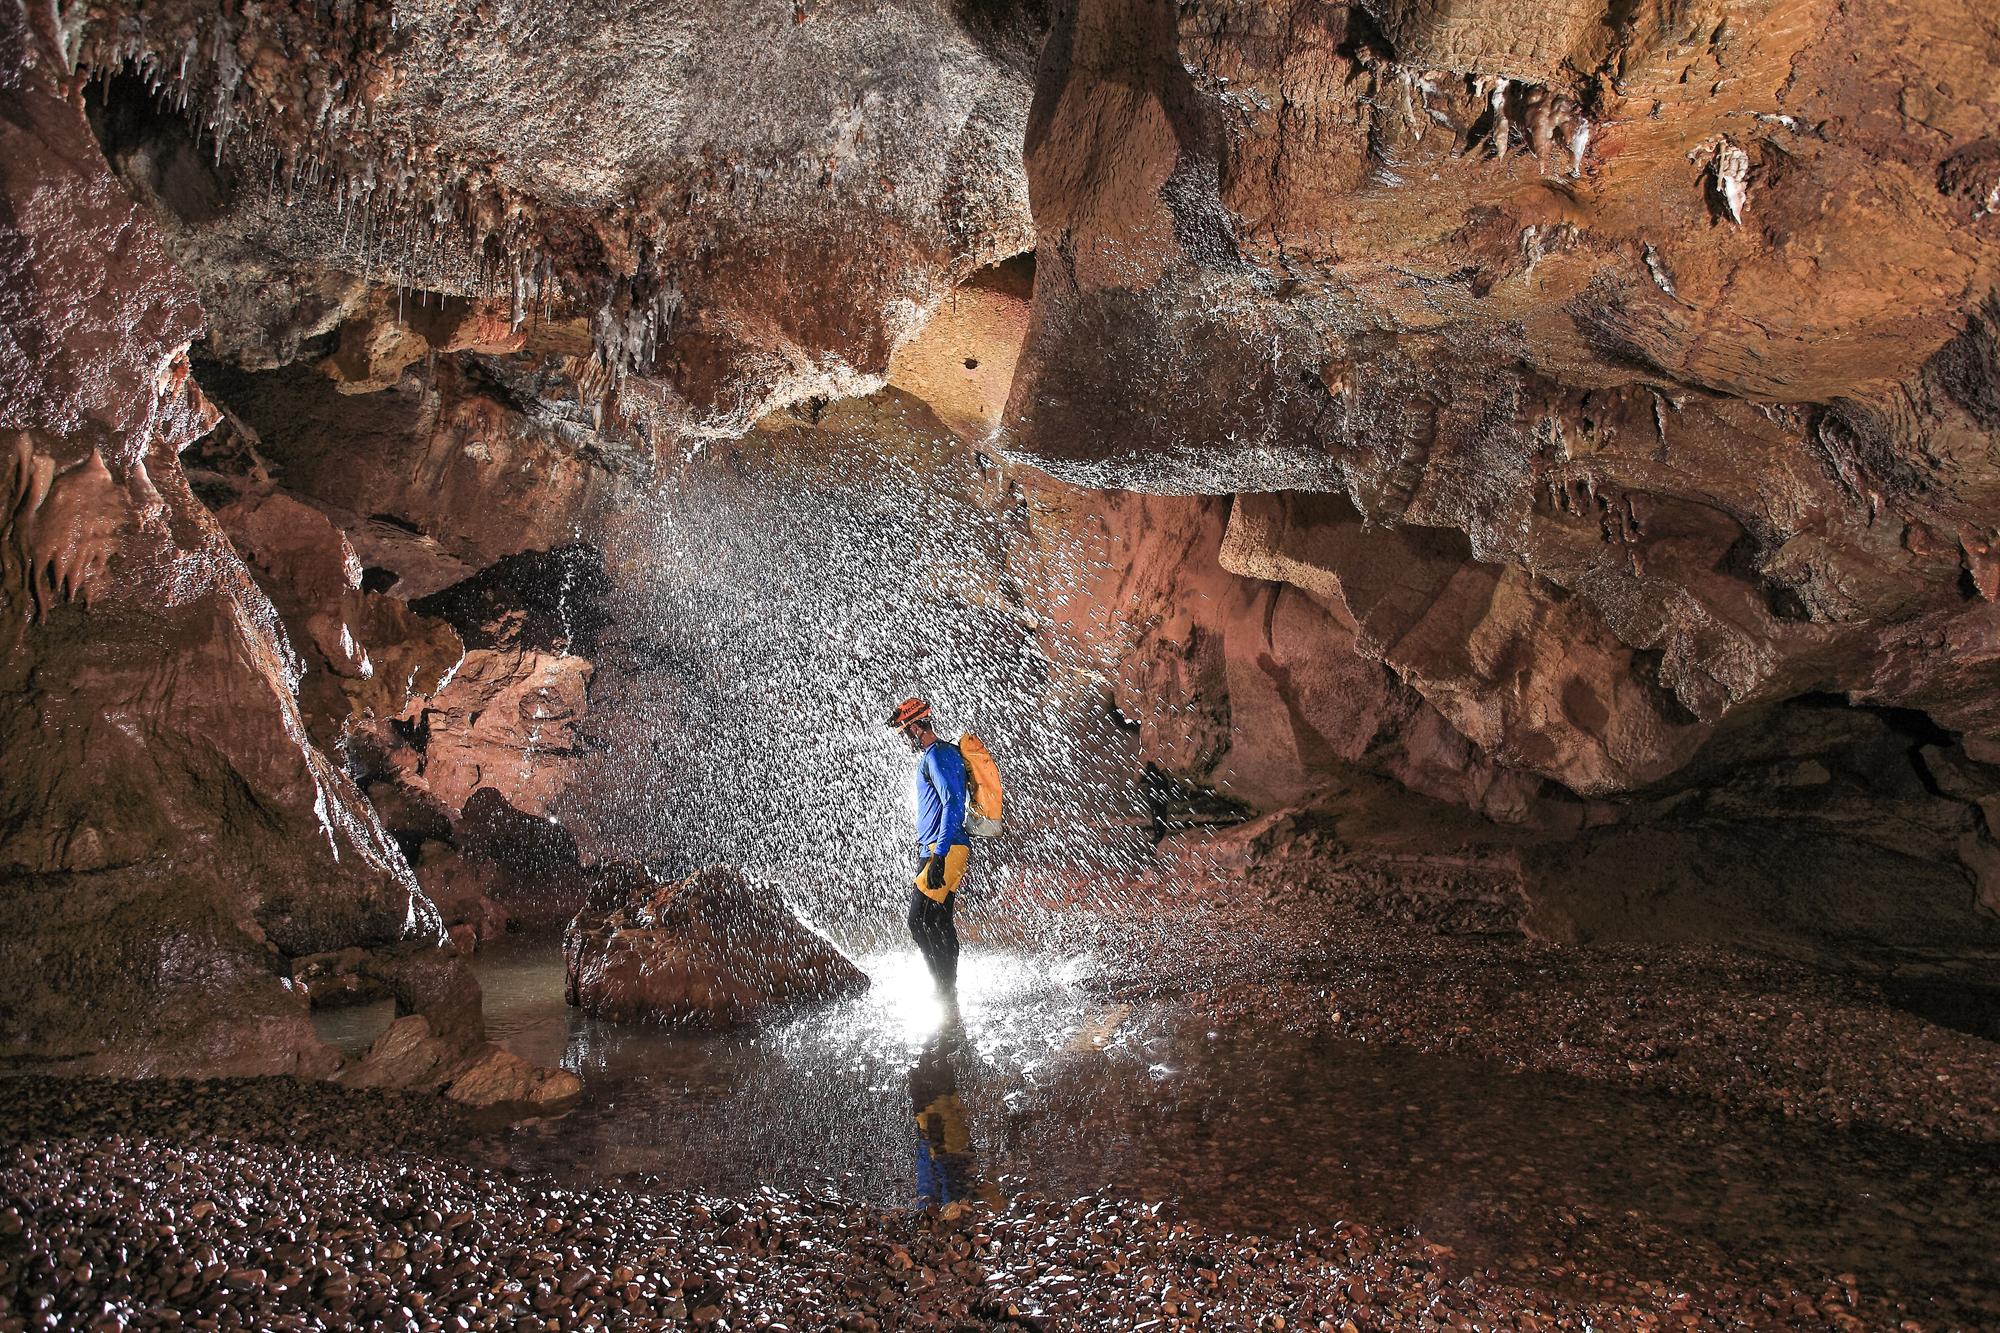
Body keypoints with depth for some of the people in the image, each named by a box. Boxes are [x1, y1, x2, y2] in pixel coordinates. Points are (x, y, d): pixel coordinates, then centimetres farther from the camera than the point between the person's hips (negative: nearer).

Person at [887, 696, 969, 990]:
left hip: (944, 851, -11)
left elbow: (953, 804, -21)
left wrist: (939, 855, -26)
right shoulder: (936, 754, 21)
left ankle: (945, 989, -13)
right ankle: (948, 988, 16)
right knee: (938, 924, 12)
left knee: (920, 921, -14)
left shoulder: (938, 755, -11)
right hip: (934, 850, 11)